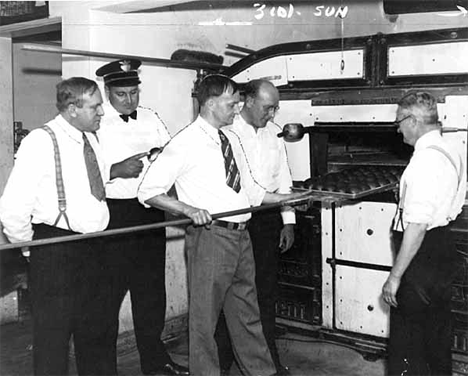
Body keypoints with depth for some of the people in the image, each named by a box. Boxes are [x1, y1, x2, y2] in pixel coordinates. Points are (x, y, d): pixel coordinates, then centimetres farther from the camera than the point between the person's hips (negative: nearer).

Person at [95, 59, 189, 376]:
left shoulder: (152, 119, 11)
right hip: (113, 213, -5)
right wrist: (116, 170, -24)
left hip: (151, 213, 6)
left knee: (152, 290, 15)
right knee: (109, 294, 2)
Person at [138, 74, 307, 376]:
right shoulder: (186, 143, -10)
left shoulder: (230, 139, 13)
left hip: (241, 236, 8)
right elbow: (148, 191, -12)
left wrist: (291, 198, 13)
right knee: (204, 316, 5)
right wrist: (189, 209, -24)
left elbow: (250, 191, 19)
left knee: (247, 312, 19)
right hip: (211, 236, -8)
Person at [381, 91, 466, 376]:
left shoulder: (425, 160, -21)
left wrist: (395, 276, -21)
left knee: (406, 338, 2)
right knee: (437, 329, 22)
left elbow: (417, 226, -25)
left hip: (422, 254, -10)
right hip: (445, 251, 10)